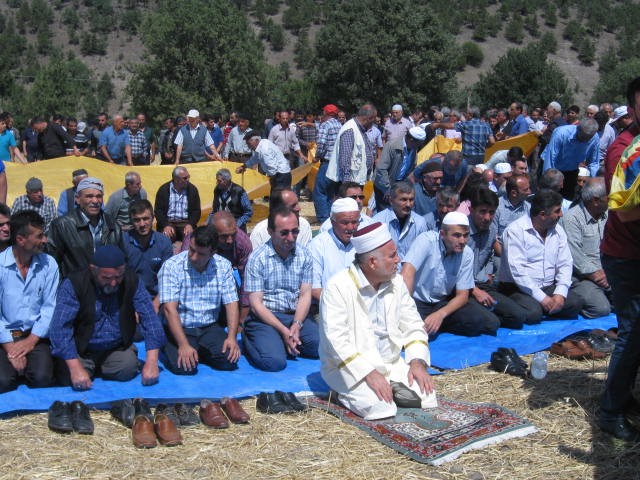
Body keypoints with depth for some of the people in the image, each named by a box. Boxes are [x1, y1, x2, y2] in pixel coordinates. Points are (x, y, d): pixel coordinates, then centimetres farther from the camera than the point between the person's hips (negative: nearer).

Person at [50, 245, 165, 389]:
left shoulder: (132, 281, -10)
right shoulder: (73, 284, -18)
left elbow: (150, 318, -16)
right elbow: (60, 327, -26)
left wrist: (151, 362, -27)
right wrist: (76, 368, -35)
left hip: (117, 348, 2)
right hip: (81, 350, -1)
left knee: (128, 368, -25)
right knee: (69, 378, -25)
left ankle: (101, 368, 10)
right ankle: (88, 367, 11)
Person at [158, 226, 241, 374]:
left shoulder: (223, 266, 0)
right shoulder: (171, 266, -12)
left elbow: (231, 304, -1)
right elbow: (169, 309, -18)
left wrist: (232, 337, -17)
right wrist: (183, 345, -28)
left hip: (210, 328, 3)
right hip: (179, 328, -3)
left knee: (229, 360, -20)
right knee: (183, 367, -27)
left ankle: (199, 351, 10)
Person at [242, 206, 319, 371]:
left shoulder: (304, 256, 6)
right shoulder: (257, 258, -7)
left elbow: (305, 295, 3)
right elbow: (256, 304, -9)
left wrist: (296, 325, -15)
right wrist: (283, 331, -17)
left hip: (297, 316, 4)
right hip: (265, 318, -3)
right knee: (274, 361, -27)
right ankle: (250, 340, 5)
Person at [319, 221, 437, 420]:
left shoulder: (396, 282, 5)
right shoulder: (337, 287, -15)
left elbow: (413, 325, 10)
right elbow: (337, 342, -21)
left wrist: (418, 362, -7)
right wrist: (369, 373, -27)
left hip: (392, 364, 6)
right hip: (351, 368, -5)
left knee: (427, 396, -15)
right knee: (382, 409, -27)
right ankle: (349, 394, 1)